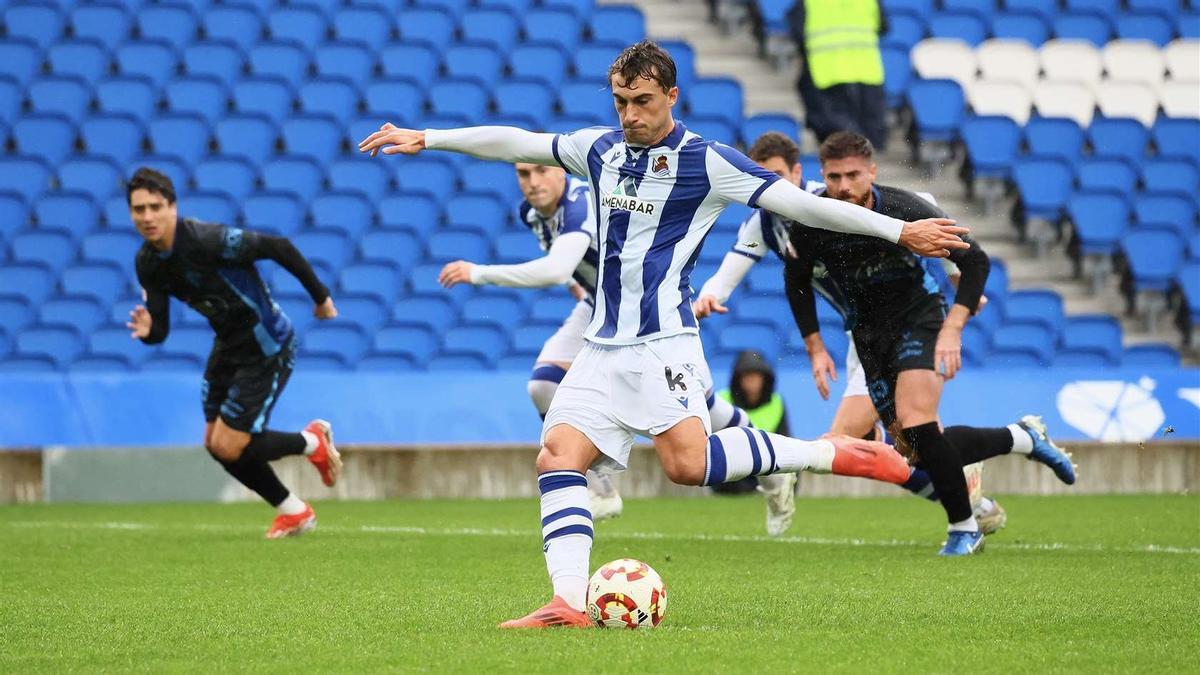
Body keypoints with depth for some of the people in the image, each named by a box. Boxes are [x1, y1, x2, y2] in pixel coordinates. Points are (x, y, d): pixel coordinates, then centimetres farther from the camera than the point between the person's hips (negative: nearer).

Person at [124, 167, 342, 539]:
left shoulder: (205, 240, -29)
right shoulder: (147, 262, -5)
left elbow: (279, 247, -23)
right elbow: (160, 329, -1)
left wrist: (320, 296, -14)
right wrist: (147, 329, -26)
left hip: (267, 348, -8)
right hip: (228, 347, 8)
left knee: (229, 448, -10)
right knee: (216, 444, 9)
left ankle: (312, 442, 17)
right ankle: (294, 512, 28)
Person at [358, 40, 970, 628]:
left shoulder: (705, 162, -7)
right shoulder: (601, 149, 11)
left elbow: (799, 203, -9)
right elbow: (516, 143, 21)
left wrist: (899, 231, -14)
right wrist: (425, 139, 24)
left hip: (662, 342, -6)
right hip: (603, 347, 7)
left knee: (687, 464, -25)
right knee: (558, 457, -10)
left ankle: (834, 453, -12)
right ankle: (569, 602, -16)